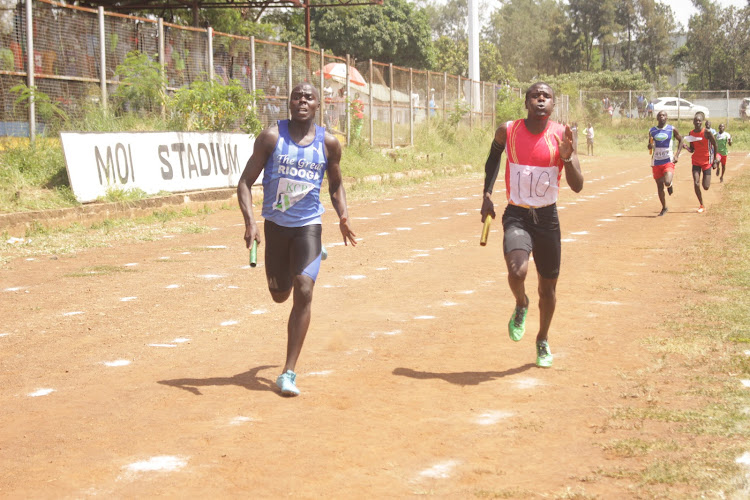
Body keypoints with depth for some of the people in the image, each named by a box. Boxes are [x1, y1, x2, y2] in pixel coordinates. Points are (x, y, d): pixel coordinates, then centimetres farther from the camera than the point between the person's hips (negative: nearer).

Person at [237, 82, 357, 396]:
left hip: (308, 225, -1)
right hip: (276, 225, 1)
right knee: (280, 295, 15)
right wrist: (250, 221, -22)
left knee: (303, 292, -16)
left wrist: (343, 216, -1)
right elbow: (245, 182, -8)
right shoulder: (272, 137, -9)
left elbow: (335, 184, 14)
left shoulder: (328, 143, -4)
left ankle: (289, 373, -10)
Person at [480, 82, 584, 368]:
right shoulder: (507, 131, -7)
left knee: (548, 286, 11)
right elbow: (494, 156, 17)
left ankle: (543, 341, 37)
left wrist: (567, 157, -29)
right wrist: (487, 195, 9)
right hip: (516, 216, -1)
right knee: (517, 271, -27)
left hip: (547, 217, 1)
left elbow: (577, 186, -11)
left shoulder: (561, 135, -8)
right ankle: (521, 306, 10)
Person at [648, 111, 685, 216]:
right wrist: (650, 146, -11)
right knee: (659, 186, 6)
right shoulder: (652, 131, 4)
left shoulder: (672, 129, -2)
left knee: (667, 182, -23)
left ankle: (670, 185, 16)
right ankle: (664, 208, 23)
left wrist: (677, 155, -1)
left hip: (669, 161, -3)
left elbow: (680, 140, 9)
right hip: (656, 162, 3)